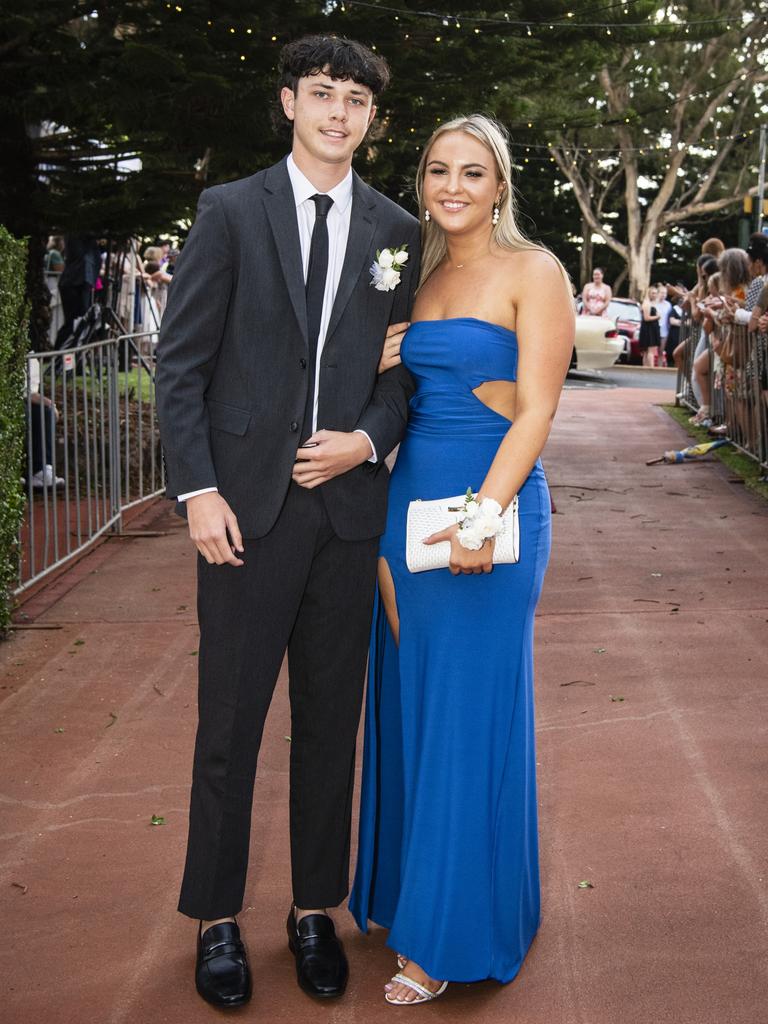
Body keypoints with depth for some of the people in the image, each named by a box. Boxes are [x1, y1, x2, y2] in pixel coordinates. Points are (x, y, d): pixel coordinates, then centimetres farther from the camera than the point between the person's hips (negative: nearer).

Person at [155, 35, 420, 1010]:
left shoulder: (397, 231, 10)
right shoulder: (230, 210, 2)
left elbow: (406, 364, 12)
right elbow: (181, 359, -2)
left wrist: (370, 438, -7)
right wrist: (197, 491, -9)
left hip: (347, 505, 3)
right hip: (247, 507, -2)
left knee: (330, 722, 10)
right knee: (229, 724, 4)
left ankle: (314, 910, 25)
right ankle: (215, 919, 20)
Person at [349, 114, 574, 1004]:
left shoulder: (532, 272, -5)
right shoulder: (419, 277, 14)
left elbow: (536, 407, -13)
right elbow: (401, 397, 13)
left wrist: (486, 514, -25)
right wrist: (385, 526, 5)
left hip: (492, 506, -6)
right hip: (409, 499, 6)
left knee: (469, 711, 0)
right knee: (405, 702, 13)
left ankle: (453, 933, 14)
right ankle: (403, 886, 31)